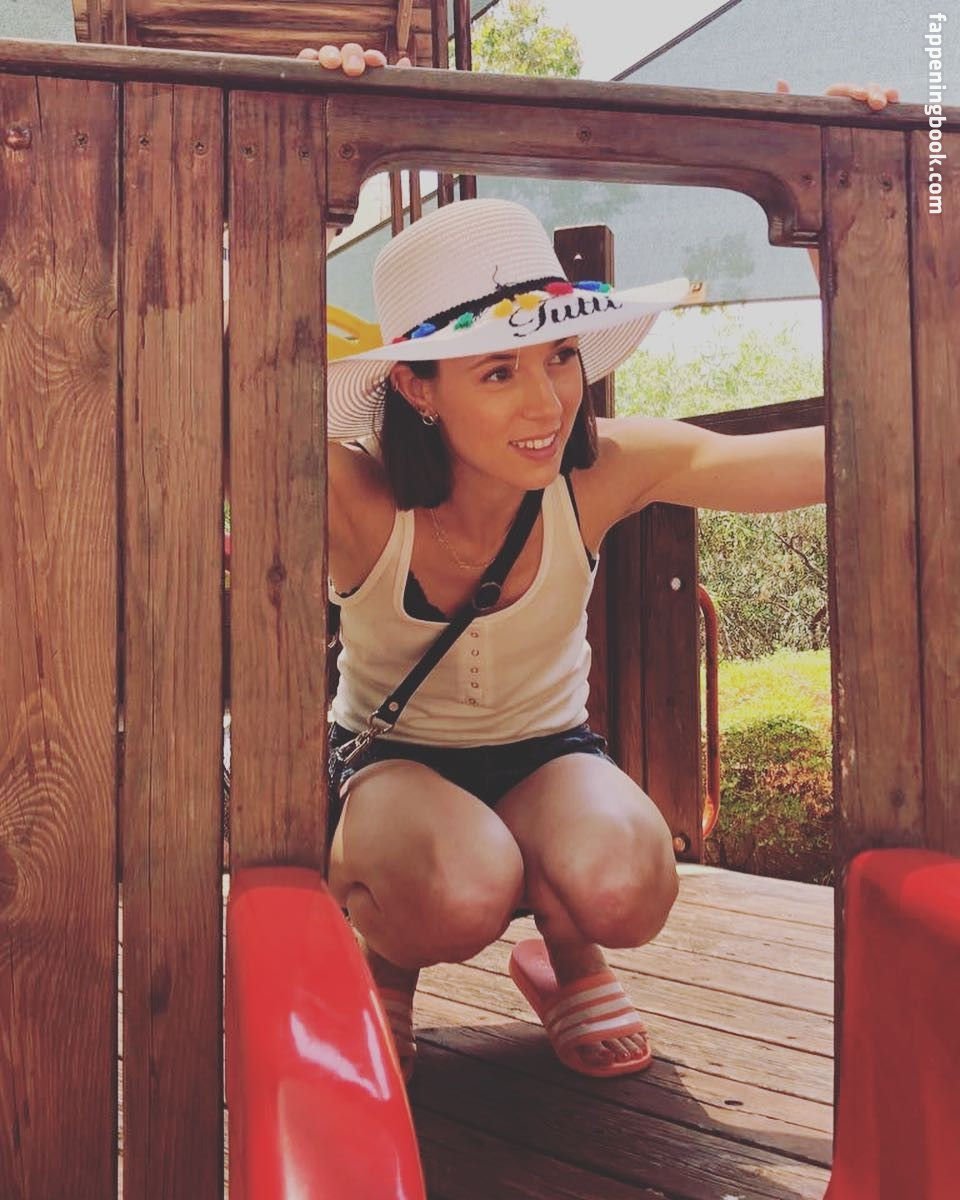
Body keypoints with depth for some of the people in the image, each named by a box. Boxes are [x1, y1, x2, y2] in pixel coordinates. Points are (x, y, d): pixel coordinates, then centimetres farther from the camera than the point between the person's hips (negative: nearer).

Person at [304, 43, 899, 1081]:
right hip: (389, 760, -1)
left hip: (546, 752, 2)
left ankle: (565, 956, 6)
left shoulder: (608, 471, -22)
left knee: (624, 889, -32)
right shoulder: (355, 497, -27)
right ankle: (384, 958, 3)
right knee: (461, 899, -36)